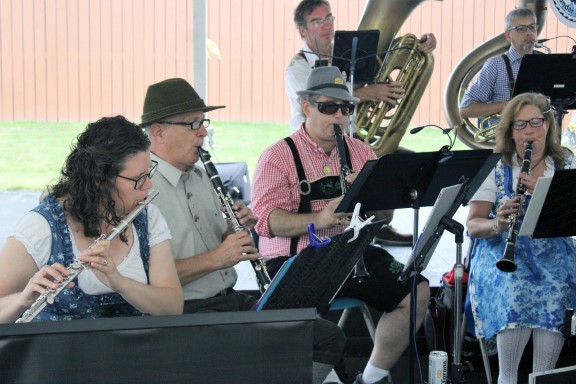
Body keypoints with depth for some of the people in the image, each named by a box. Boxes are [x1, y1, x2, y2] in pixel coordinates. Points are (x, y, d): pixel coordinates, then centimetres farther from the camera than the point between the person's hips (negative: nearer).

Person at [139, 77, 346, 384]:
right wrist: (214, 258, -24)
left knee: (329, 337, 0)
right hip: (186, 312, -9)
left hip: (230, 300, 9)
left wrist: (238, 229, 2)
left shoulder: (200, 176, 15)